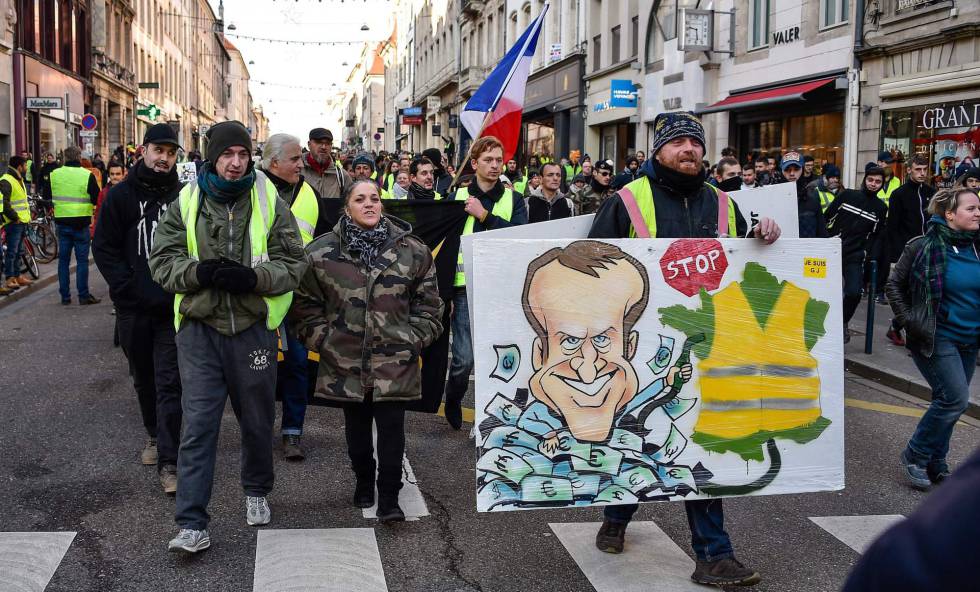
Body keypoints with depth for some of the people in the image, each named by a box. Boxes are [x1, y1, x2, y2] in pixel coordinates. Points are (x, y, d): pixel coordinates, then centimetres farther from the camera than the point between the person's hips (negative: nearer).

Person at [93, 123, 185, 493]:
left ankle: (168, 461, -3)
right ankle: (154, 436, 36)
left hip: (172, 308, -2)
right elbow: (104, 248, 0)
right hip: (132, 308, 2)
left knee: (169, 382, -5)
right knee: (143, 378, 16)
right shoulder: (121, 195, 1)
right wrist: (130, 288, -10)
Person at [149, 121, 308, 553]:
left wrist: (252, 277, -20)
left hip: (253, 327, 1)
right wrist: (198, 272, -19)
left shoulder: (269, 203, 0)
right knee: (198, 424, -3)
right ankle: (192, 524, 1)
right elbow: (162, 261, 1)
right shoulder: (186, 204, 2)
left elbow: (293, 263, -2)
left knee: (257, 420, 16)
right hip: (199, 328, 0)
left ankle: (257, 492, 40)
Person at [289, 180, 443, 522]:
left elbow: (428, 305, 9)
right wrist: (324, 341, -2)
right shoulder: (321, 253, -1)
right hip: (345, 361, 1)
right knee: (356, 426, 15)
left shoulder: (413, 252, 2)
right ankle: (363, 481, 37)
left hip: (394, 361, -1)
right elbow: (305, 306, 5)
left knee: (391, 427, -3)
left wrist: (412, 340, 0)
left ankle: (389, 498, 9)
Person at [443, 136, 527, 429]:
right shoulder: (458, 197, 6)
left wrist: (484, 215, -13)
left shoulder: (513, 199, 8)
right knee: (464, 358, -5)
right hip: (466, 287, -1)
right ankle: (453, 400, 24)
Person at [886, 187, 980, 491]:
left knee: (948, 401, 12)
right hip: (935, 338, -6)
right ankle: (914, 457, 4)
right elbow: (894, 284, -2)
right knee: (955, 399, -13)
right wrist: (907, 321, -8)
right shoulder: (924, 246, -11)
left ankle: (935, 464, 27)